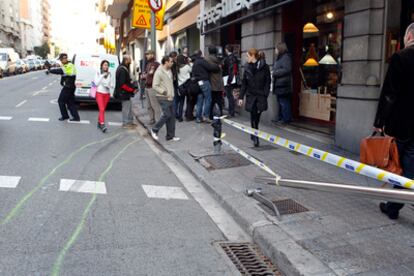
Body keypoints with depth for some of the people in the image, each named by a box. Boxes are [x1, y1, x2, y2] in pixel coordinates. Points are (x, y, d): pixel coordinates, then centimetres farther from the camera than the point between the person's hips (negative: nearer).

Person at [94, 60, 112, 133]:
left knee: (103, 109, 8)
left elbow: (111, 84, 12)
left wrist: (109, 86, -9)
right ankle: (102, 125, -21)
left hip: (107, 94, 4)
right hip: (99, 93, -4)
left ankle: (99, 122, 23)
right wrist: (102, 76, -13)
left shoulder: (109, 74, 8)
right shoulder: (98, 73, -1)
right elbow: (96, 83, -9)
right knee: (102, 109, -15)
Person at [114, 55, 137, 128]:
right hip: (124, 93, -11)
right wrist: (132, 90, -18)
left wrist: (132, 86, 6)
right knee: (126, 107, -2)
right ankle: (125, 123, 8)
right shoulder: (122, 70, -21)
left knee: (129, 106, 16)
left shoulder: (124, 68, 13)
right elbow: (122, 84, -25)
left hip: (126, 92, 11)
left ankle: (130, 122, 25)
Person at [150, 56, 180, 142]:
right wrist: (165, 92, -20)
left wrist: (172, 94, 13)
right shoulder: (159, 72, -12)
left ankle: (170, 136, 15)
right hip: (163, 98, -8)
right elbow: (155, 86, -16)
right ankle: (154, 130, 11)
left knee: (172, 116, 6)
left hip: (170, 98, 8)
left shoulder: (170, 71, 13)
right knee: (167, 115, -9)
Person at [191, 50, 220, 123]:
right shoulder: (202, 61, -8)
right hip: (204, 82, -8)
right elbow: (210, 67, -14)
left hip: (198, 83, 8)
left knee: (199, 101, 9)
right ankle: (206, 116, -8)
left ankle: (199, 117, 10)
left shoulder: (194, 63, 19)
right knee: (208, 99, -3)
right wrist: (217, 66, 0)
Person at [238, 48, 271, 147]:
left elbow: (267, 82, -4)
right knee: (253, 117, -3)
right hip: (250, 95, 2)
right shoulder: (247, 68, 5)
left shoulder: (264, 67, -5)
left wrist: (265, 95, -12)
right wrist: (241, 97, 4)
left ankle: (254, 134, 23)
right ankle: (255, 137, 4)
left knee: (257, 117, 4)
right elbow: (244, 83, 8)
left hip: (261, 96, -2)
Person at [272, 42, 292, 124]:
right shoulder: (279, 58, 19)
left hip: (283, 84, -11)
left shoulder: (286, 57, -12)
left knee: (284, 102, -7)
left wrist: (275, 73, -16)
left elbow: (286, 69, -22)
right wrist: (274, 73, 6)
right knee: (280, 102, 16)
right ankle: (280, 117, 24)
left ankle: (286, 119, -2)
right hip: (278, 84, 11)